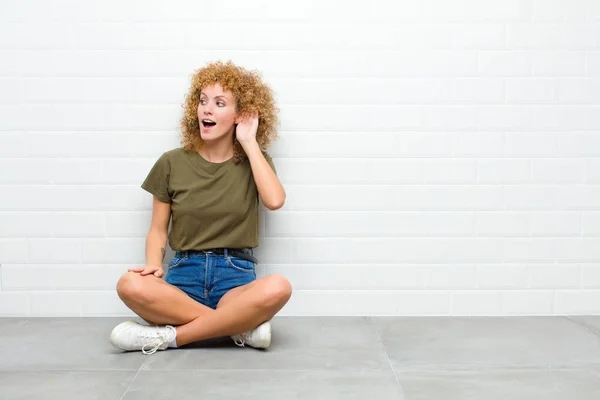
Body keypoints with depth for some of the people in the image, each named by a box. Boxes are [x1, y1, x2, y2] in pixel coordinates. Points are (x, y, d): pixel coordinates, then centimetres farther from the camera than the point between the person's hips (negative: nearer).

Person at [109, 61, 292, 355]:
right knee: (130, 285, -33)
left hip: (236, 277, -1)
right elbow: (158, 230, 9)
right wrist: (153, 266, -12)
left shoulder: (254, 161, 7)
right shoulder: (172, 163, 8)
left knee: (278, 288, -36)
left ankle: (168, 336, -22)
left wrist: (249, 142, -6)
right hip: (184, 275, 1)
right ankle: (242, 326, -22)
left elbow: (274, 200, -14)